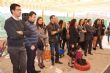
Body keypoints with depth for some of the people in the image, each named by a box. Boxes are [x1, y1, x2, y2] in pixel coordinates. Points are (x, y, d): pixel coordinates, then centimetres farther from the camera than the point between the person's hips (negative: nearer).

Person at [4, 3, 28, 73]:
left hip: (22, 46, 5)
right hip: (13, 47, -5)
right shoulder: (8, 21, -10)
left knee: (24, 66, 5)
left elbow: (28, 32, 2)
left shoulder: (21, 22, 9)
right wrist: (23, 34, -6)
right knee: (16, 66, 9)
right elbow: (13, 35, -21)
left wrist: (22, 32, -16)